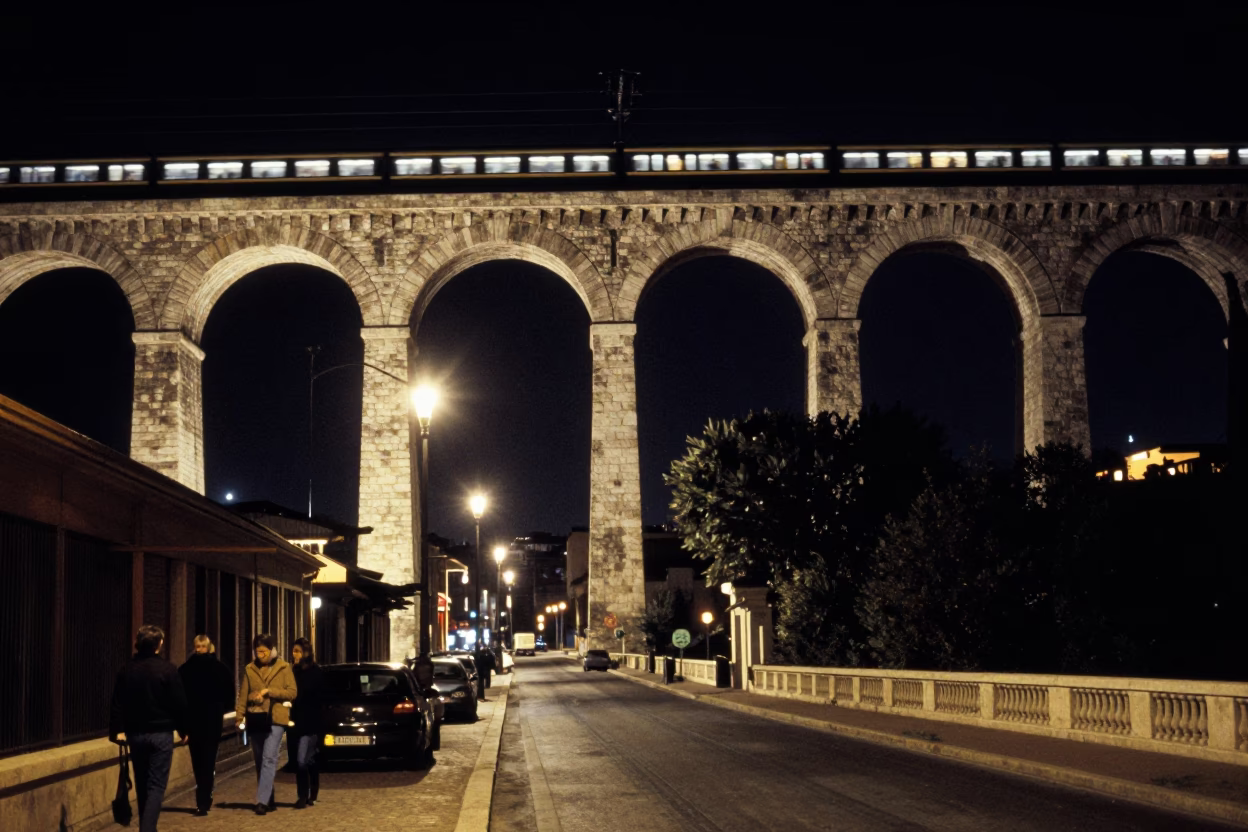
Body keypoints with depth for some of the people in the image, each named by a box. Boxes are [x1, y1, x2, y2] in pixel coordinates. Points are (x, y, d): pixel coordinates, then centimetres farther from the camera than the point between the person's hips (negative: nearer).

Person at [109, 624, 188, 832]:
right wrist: (183, 729, 6)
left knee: (141, 784, 15)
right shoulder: (167, 669, -9)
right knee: (156, 786, -4)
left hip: (135, 733, 4)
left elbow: (117, 703, 2)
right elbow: (179, 703, -6)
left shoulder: (126, 670, 3)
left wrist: (117, 730, 6)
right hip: (161, 733, -4)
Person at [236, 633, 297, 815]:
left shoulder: (283, 668, 2)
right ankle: (270, 799, 19)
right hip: (255, 719, 4)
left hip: (275, 719, -4)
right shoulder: (250, 669, 10)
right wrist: (240, 717, 0)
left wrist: (269, 691, -13)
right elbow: (243, 695, 9)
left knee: (269, 759, -14)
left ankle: (262, 800, -18)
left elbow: (292, 692, -3)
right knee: (259, 761, 9)